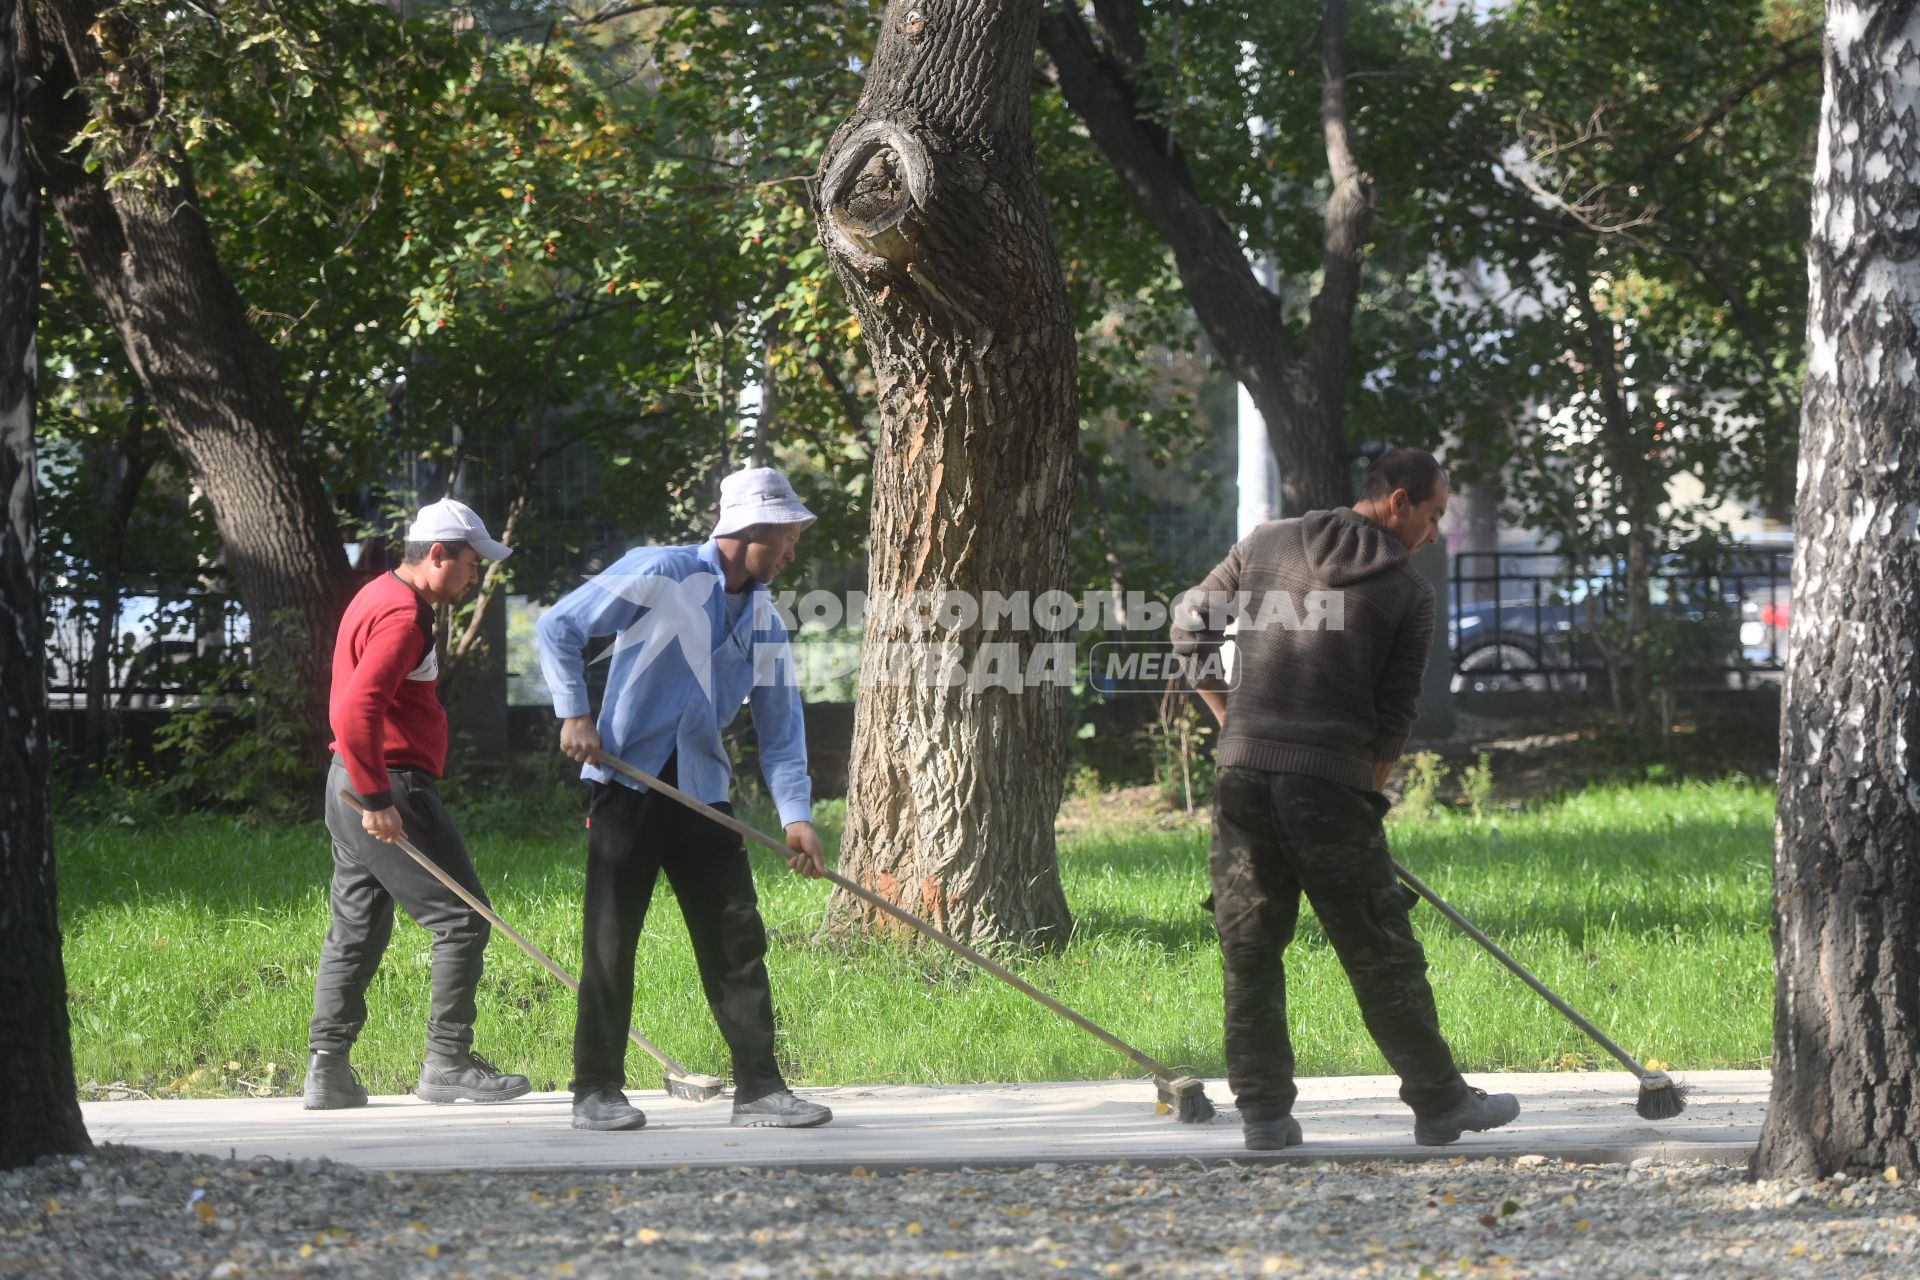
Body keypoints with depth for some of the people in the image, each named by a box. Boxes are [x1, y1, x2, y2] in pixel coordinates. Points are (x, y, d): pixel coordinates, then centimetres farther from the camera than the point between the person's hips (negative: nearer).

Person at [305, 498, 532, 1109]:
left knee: (356, 931, 12)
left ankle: (327, 1071, 11)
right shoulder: (402, 616, -16)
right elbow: (356, 710, -28)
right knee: (462, 919, -5)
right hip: (389, 787, -11)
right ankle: (447, 1064, -3)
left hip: (354, 786, 11)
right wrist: (377, 799, -27)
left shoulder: (379, 596, 17)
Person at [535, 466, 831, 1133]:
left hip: (703, 795, 5)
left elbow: (780, 725, 7)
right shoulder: (659, 574, -8)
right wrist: (573, 713, -12)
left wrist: (796, 815, -5)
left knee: (737, 939, 1)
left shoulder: (763, 619, 10)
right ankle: (596, 1091, 5)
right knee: (611, 941, -3)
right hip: (628, 785, -5)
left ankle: (759, 1089, 5)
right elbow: (557, 628, -3)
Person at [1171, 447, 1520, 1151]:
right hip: (1334, 778, -3)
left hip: (1243, 772, 3)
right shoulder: (1409, 592, 2)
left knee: (1250, 949, 7)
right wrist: (1368, 797, 14)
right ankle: (1439, 1101, 11)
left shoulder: (1266, 543, 11)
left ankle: (1264, 1112, 6)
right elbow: (1395, 713, 3)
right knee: (1381, 953, 4)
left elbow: (1189, 624, 15)